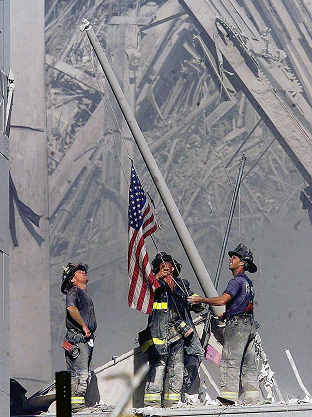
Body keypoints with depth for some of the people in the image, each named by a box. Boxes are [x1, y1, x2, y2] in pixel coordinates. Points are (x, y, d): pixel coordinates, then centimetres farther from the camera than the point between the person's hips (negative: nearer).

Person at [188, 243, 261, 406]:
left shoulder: (237, 281, -11)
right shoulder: (248, 282, 20)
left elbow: (222, 300, -22)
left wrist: (200, 299, -14)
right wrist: (226, 315, 27)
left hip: (237, 325, -10)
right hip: (250, 325, 10)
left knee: (230, 361, -11)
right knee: (248, 363, 8)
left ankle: (228, 396, -16)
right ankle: (253, 398, 7)